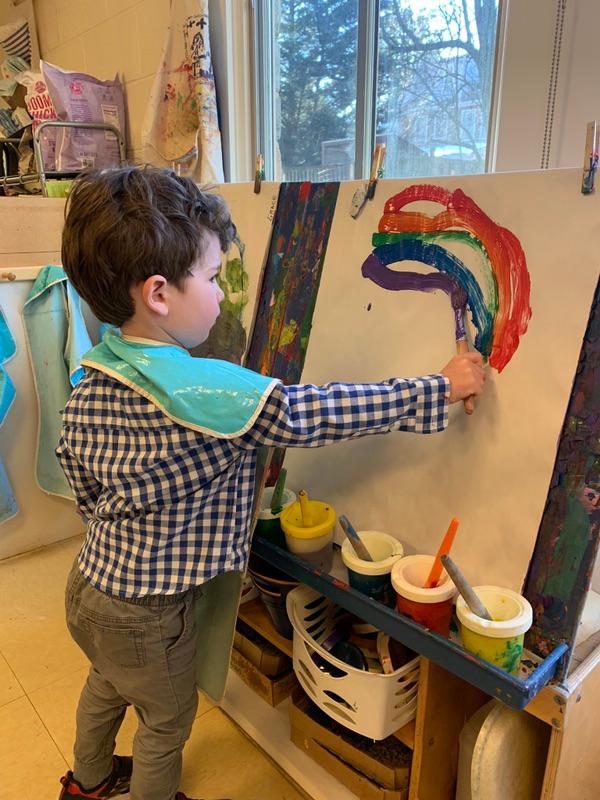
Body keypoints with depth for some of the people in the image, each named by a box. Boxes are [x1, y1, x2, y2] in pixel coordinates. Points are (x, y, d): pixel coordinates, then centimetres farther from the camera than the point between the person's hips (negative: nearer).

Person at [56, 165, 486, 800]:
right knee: (167, 721, 22)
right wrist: (441, 388, -22)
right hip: (148, 612, -8)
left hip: (92, 582, 8)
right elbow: (310, 413, -32)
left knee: (106, 684, 34)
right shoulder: (203, 389, -34)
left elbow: (83, 488, 2)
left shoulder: (89, 385, -9)